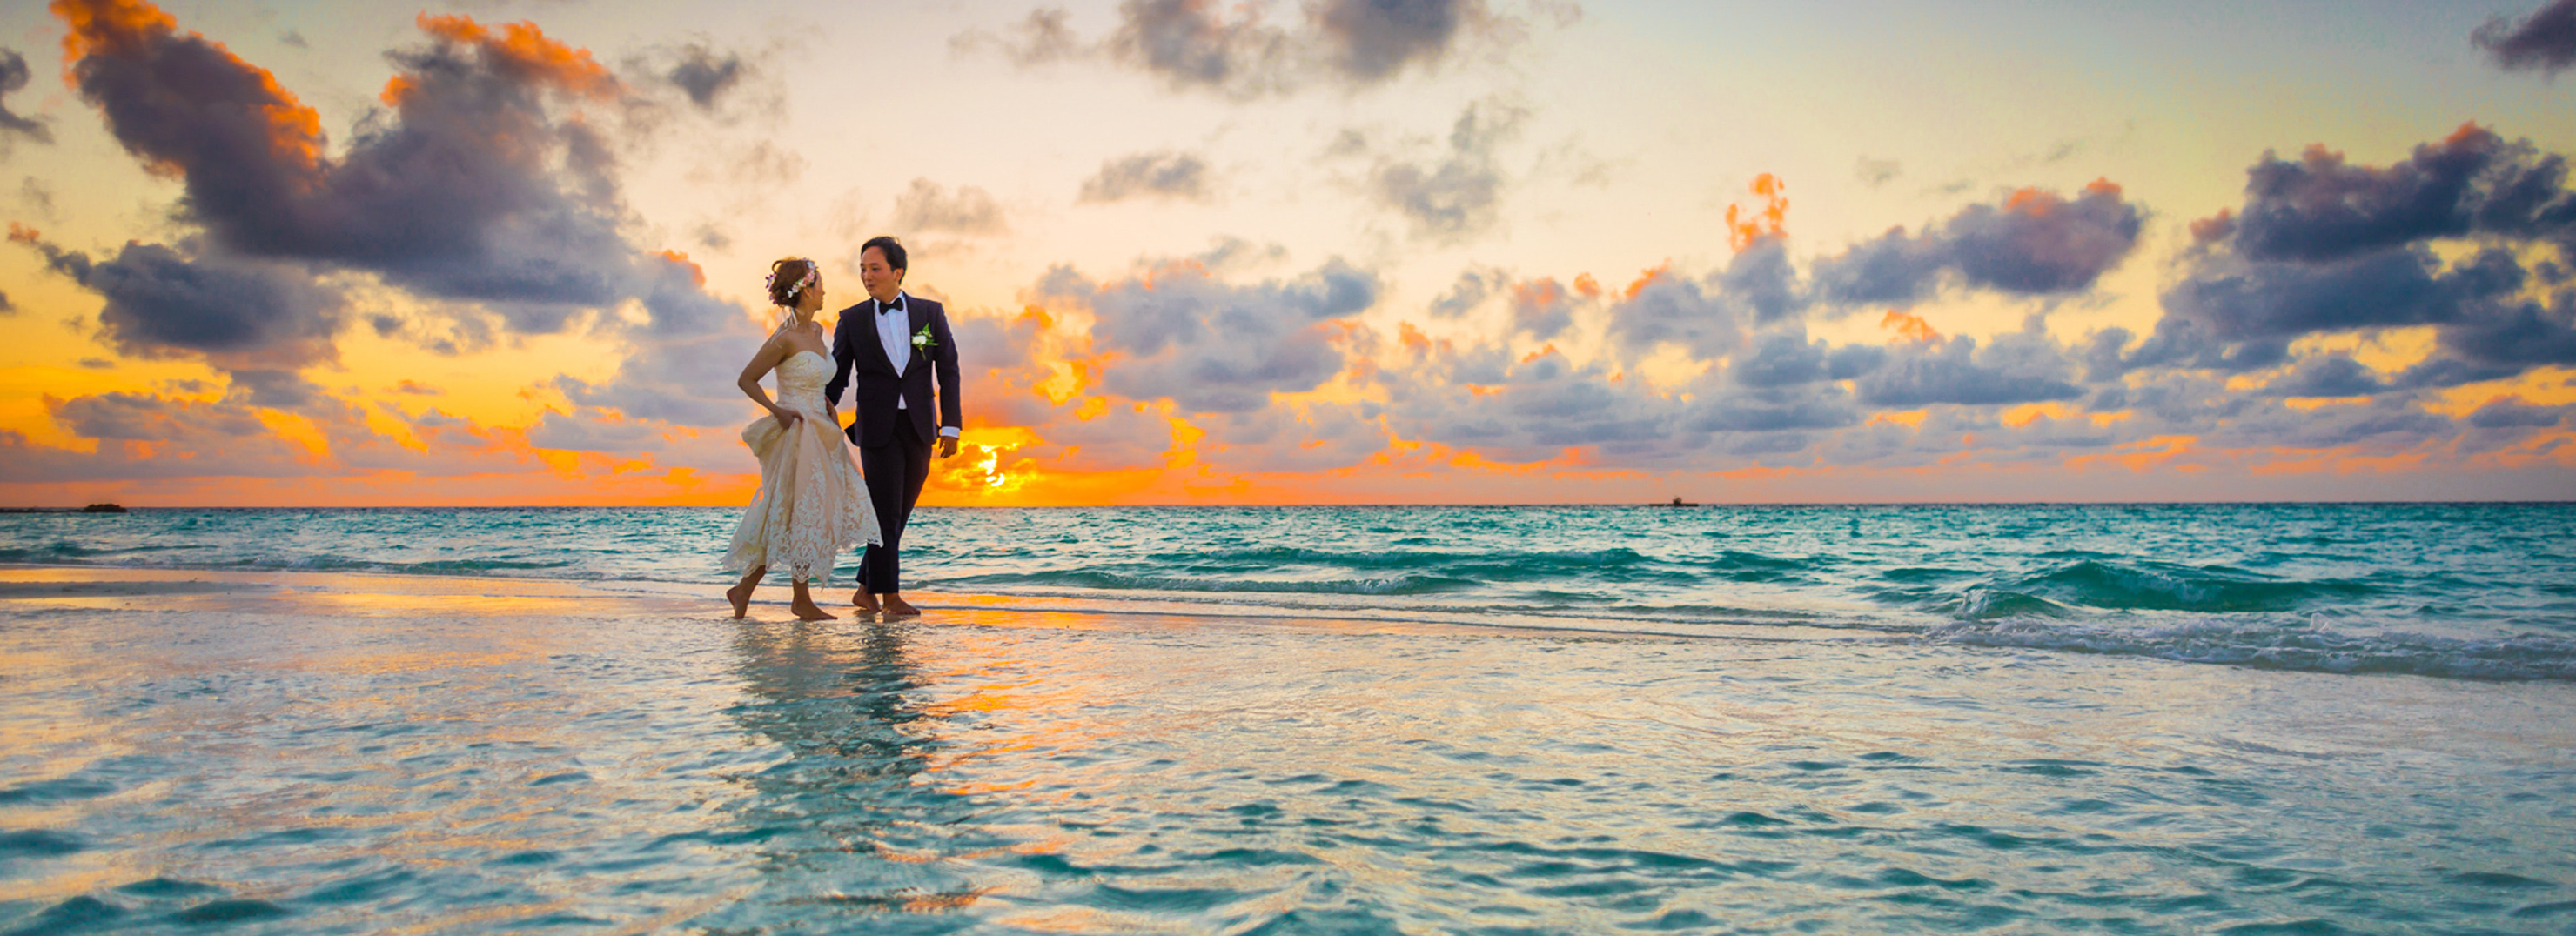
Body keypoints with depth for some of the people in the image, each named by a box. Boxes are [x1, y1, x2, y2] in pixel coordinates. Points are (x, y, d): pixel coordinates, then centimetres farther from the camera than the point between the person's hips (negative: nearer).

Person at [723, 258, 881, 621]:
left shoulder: (816, 331, 11)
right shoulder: (784, 338, -14)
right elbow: (746, 380, -8)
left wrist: (828, 406, 13)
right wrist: (777, 411, -11)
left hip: (818, 436, 8)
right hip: (796, 434, -8)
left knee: (786, 519, 10)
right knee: (802, 515, -1)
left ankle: (744, 588, 16)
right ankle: (802, 600, 10)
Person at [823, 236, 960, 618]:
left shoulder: (930, 313, 4)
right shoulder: (852, 319, 3)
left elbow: (948, 371, 3)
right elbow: (836, 378, 6)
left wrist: (950, 426, -3)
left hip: (918, 428, 2)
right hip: (876, 427, -2)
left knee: (899, 514, 7)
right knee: (885, 512, -7)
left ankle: (866, 590, 20)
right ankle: (890, 596, 1)